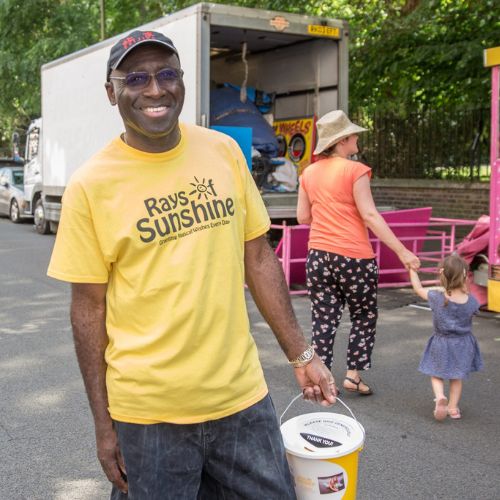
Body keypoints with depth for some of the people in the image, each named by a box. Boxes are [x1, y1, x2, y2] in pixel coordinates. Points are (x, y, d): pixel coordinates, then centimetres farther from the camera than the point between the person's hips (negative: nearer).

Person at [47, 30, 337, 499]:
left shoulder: (224, 151, 1)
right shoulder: (90, 185, -9)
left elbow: (258, 259, 7)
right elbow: (88, 307, -5)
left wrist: (300, 354, 7)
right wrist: (103, 422, -4)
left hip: (241, 396, 3)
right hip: (148, 412, -3)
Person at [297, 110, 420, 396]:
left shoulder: (309, 173, 7)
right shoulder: (355, 171, -10)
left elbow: (303, 217, 10)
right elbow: (370, 215, -14)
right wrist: (402, 251, -13)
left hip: (319, 257, 5)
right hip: (354, 257, -5)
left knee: (324, 320, 9)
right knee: (365, 317, 14)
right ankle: (354, 373, 12)